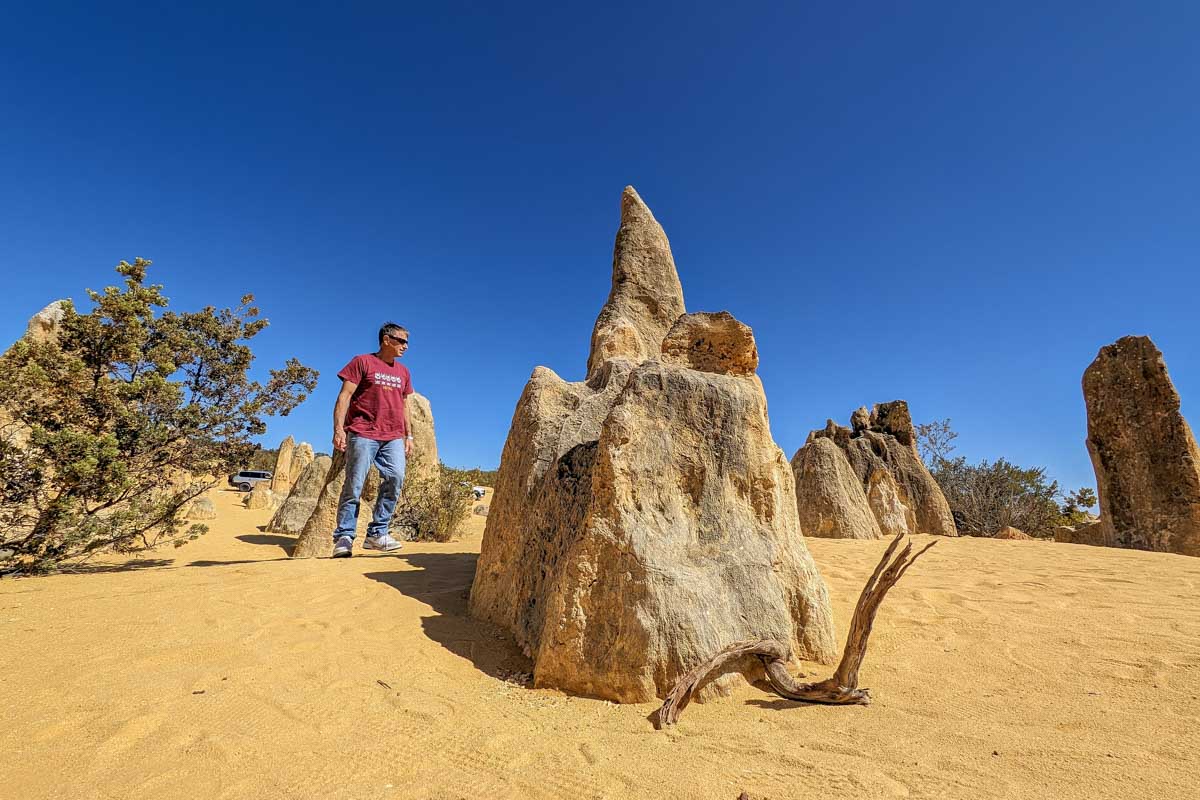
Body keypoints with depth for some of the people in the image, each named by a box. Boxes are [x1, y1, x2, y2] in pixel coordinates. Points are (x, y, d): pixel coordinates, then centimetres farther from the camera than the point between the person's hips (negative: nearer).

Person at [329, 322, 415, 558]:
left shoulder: (403, 372, 19)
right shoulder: (362, 362, 4)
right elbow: (344, 396, -2)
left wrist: (408, 436, 16)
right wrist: (338, 428, -12)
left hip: (393, 436, 4)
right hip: (363, 433, -4)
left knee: (395, 478, -12)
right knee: (354, 485, -4)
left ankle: (377, 533, -3)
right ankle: (344, 538, 6)